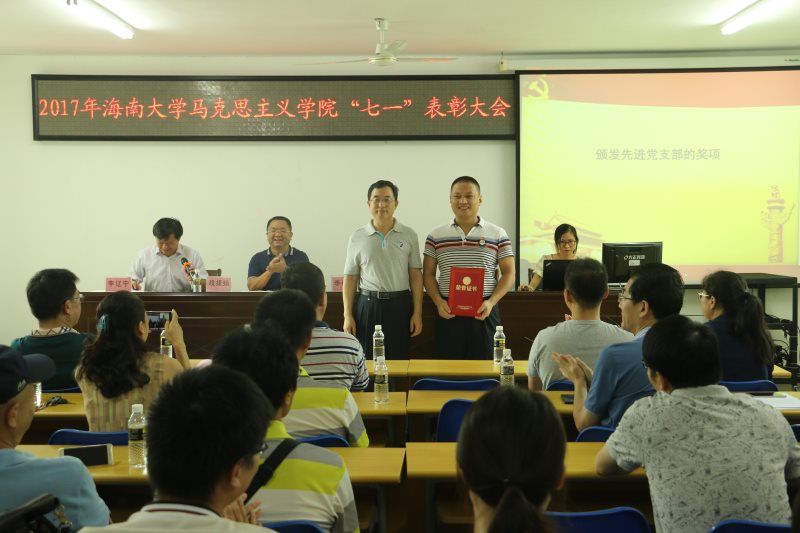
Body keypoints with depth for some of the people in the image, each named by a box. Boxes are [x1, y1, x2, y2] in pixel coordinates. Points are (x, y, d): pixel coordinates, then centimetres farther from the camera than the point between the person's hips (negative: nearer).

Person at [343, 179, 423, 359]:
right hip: (367, 305, 0)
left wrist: (417, 313, -2)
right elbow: (350, 278, 5)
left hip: (399, 305, 0)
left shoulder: (409, 235, 3)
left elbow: (416, 276, 3)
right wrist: (347, 315, 0)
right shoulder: (357, 237, 3)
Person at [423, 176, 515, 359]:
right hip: (448, 313, 1)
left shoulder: (498, 234, 4)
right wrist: (439, 302, -7)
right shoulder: (436, 236, 7)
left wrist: (491, 302, -10)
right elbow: (428, 273, 9)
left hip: (483, 312, 0)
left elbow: (508, 273, 4)